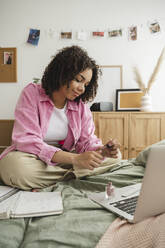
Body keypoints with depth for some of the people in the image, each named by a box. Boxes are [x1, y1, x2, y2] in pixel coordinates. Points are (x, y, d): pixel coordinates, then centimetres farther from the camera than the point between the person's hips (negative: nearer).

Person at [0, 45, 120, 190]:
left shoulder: (81, 105, 2)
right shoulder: (32, 93, -12)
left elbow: (87, 142, -1)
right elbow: (27, 141, -24)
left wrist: (103, 150, -26)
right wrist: (75, 159, -33)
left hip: (63, 159, 4)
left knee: (114, 158, -9)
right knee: (17, 167, -38)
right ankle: (72, 175, -15)